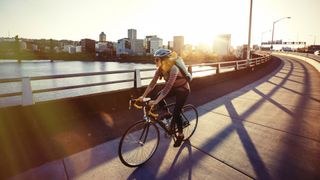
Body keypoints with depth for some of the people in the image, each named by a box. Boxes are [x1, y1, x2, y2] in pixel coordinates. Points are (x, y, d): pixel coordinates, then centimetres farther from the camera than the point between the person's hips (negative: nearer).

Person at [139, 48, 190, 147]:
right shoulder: (160, 68, -14)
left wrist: (156, 101, -47)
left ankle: (180, 135, 14)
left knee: (176, 113, -9)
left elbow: (167, 87, -41)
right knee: (158, 97, -12)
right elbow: (152, 83, -14)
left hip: (183, 89, -7)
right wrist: (143, 96, -20)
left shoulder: (173, 69, -35)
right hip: (173, 87, 7)